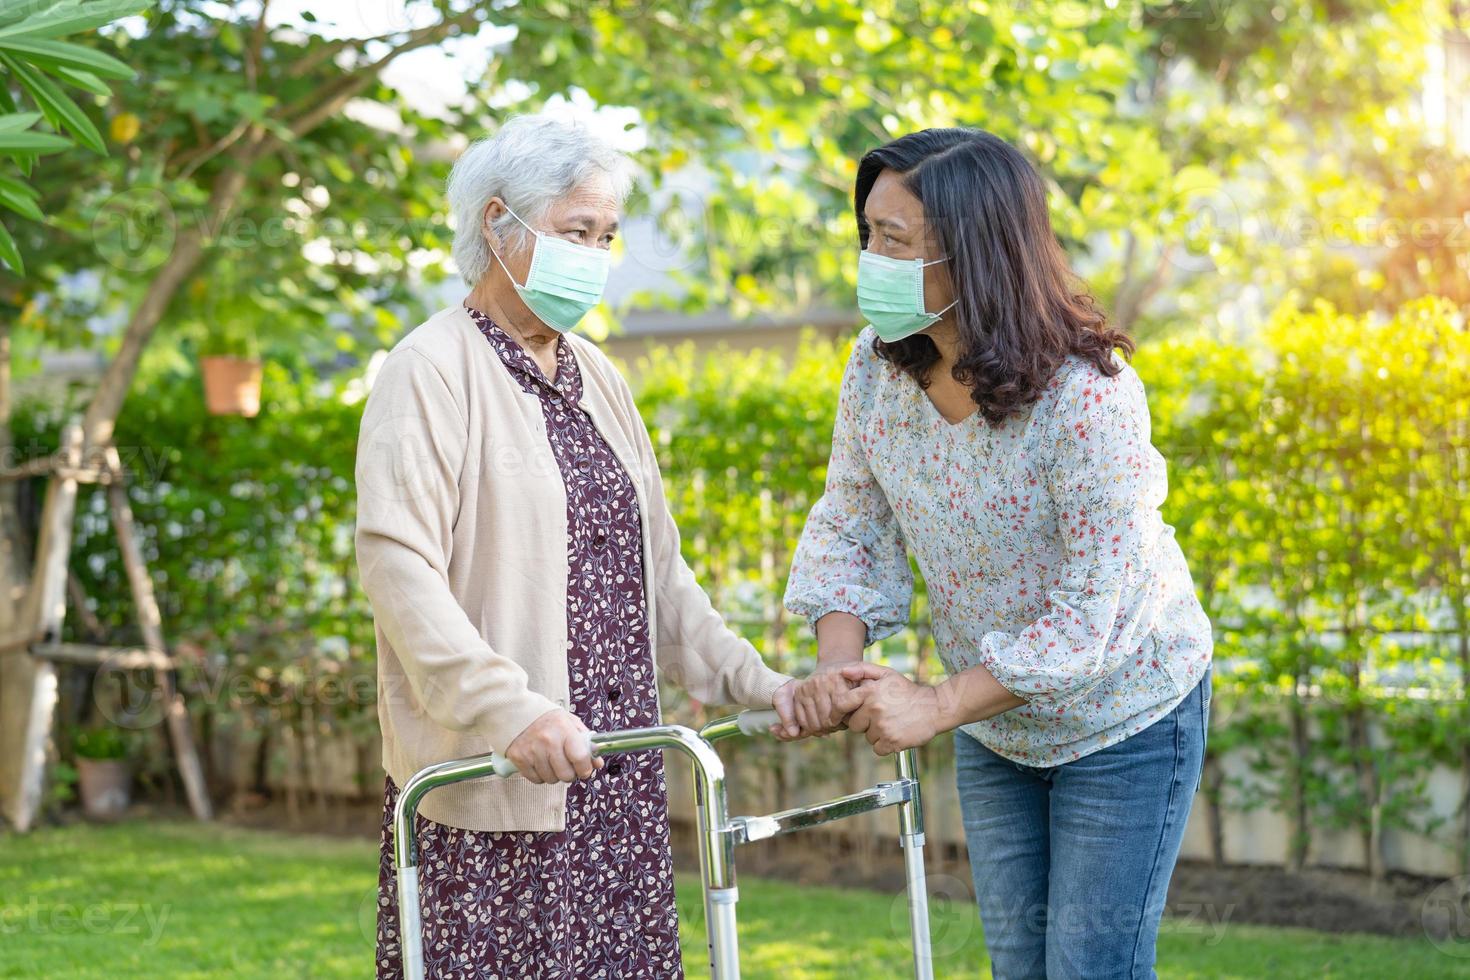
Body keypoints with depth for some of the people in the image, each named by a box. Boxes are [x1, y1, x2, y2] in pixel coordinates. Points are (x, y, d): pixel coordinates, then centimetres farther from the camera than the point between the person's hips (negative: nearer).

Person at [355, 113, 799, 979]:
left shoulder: (595, 377, 18)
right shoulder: (433, 371, -7)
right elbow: (397, 563, -19)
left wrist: (752, 681, 13)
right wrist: (508, 711, -29)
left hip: (616, 775, 7)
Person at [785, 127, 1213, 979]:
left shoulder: (1088, 399, -32)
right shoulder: (879, 366, -12)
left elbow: (1091, 616, -29)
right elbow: (851, 529, -3)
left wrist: (938, 705, -30)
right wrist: (838, 663, -21)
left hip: (1122, 720, -6)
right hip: (993, 724, 6)